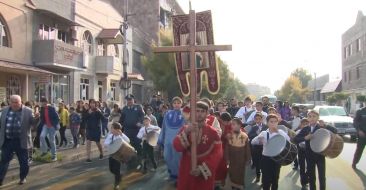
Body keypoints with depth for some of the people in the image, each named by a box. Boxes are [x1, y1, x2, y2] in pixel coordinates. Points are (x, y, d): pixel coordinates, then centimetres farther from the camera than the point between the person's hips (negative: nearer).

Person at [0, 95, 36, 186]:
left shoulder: (28, 111, -4)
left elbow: (33, 123, -5)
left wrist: (36, 118, -25)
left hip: (21, 141, -2)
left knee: (23, 161, 9)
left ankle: (23, 177, 26)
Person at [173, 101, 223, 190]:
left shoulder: (212, 132, -2)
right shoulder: (186, 128, 3)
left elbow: (217, 153, -7)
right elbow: (177, 147, -10)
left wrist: (202, 168, -15)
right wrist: (186, 132, -25)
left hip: (205, 174, -1)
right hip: (187, 171, 2)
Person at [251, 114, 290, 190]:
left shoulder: (281, 132, -4)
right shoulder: (264, 133, -3)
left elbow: (288, 141, -13)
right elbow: (253, 142, -8)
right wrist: (258, 139, -27)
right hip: (266, 158, 0)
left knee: (275, 179, 13)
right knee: (266, 180, 3)